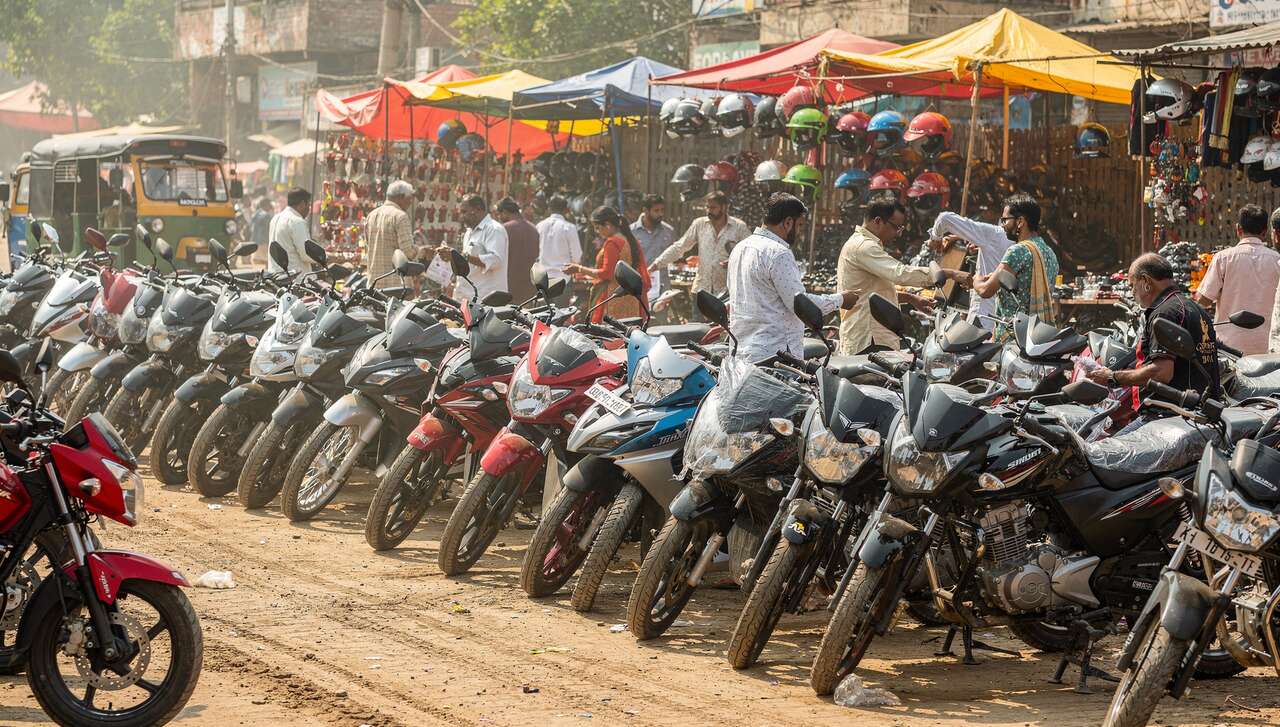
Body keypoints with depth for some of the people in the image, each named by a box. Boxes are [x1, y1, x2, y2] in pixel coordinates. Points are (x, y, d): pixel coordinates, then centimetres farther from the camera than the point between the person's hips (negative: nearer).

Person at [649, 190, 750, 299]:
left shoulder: (739, 227, -3)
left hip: (727, 290, -3)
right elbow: (679, 247, 6)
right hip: (701, 289, 3)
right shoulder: (700, 224, 4)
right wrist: (657, 264, -2)